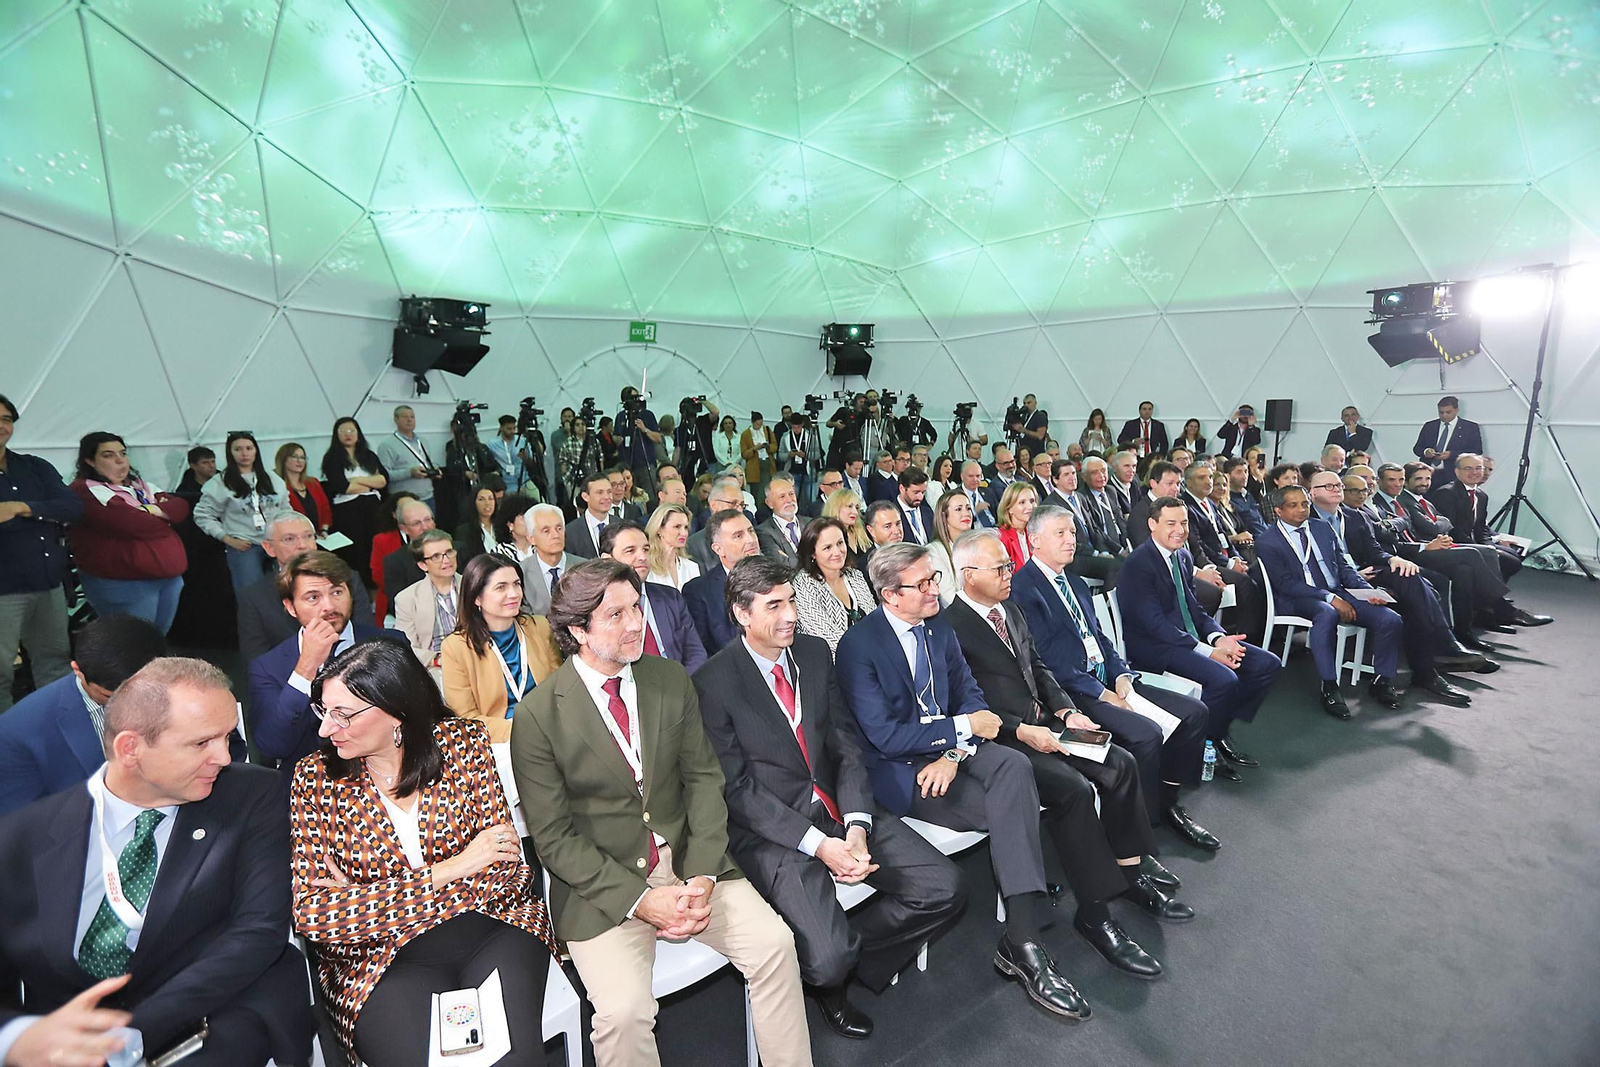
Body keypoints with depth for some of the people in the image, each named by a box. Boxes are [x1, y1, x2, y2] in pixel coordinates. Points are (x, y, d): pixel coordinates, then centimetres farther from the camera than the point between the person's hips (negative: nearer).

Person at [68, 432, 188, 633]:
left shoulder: (137, 484, 17)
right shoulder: (84, 491, -9)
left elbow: (181, 506, 7)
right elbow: (130, 524, -22)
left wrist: (155, 510, -13)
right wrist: (165, 520, -4)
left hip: (168, 577, 7)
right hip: (122, 585, -7)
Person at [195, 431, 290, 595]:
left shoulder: (271, 479, 13)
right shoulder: (221, 483, 1)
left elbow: (285, 509, 20)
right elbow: (202, 515, 2)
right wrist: (228, 539, -5)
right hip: (245, 547, -3)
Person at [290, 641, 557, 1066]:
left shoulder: (464, 741, -4)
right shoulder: (314, 779, -3)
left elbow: (505, 866, -5)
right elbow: (311, 915, -9)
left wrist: (358, 901, -9)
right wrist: (450, 870, -15)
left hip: (489, 931, 0)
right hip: (384, 957, 0)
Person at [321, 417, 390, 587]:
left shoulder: (369, 455, 17)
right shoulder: (332, 458, 4)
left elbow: (384, 479, 3)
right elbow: (341, 486, -9)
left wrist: (359, 480, -9)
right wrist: (372, 485, 1)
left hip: (373, 508, 3)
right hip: (347, 511, -3)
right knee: (356, 559, -1)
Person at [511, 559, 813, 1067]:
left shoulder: (671, 678, 1)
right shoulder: (538, 715, -11)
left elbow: (704, 778, 2)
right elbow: (553, 836, -9)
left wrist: (703, 876, -11)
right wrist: (639, 901, -16)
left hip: (686, 860, 3)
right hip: (602, 886, -3)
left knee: (775, 943, -13)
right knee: (624, 1009, -23)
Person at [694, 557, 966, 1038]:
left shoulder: (815, 653, 4)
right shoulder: (714, 682, -12)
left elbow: (846, 745, 4)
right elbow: (736, 787, -12)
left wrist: (857, 826, -11)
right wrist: (818, 844, -18)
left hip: (838, 808, 5)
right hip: (770, 829, -5)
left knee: (944, 890, -7)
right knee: (828, 960, -22)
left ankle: (847, 951, 14)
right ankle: (829, 972, 17)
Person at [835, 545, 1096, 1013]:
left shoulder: (938, 627, 7)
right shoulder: (858, 645, -14)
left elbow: (969, 693, 5)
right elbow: (885, 736, -18)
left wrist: (955, 754, -14)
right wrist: (963, 727, -15)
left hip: (951, 748, 6)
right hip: (899, 769, -5)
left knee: (1014, 765, -26)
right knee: (1013, 809, -22)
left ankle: (1021, 939, -21)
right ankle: (1022, 943, -6)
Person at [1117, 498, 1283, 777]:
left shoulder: (1183, 556, 12)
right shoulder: (1138, 564, -16)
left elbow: (1194, 608, 14)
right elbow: (1155, 624, -20)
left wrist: (1218, 637, -7)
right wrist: (1208, 651, -22)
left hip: (1191, 638, 9)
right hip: (1154, 647, -9)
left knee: (1268, 664, 1)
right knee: (1223, 679, -29)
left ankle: (1219, 732, 10)